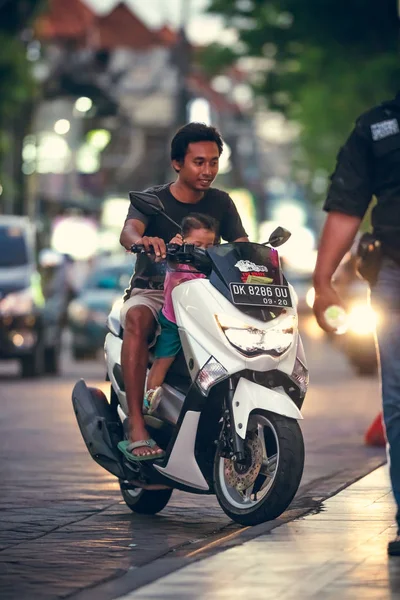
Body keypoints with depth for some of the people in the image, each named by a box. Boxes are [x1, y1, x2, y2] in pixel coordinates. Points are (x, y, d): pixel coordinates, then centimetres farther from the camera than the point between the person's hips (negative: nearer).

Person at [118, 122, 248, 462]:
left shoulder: (220, 203, 8)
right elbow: (128, 232, -25)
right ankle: (137, 429, -44)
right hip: (152, 291, -3)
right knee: (137, 318, -38)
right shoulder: (153, 199, -4)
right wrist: (143, 240, -50)